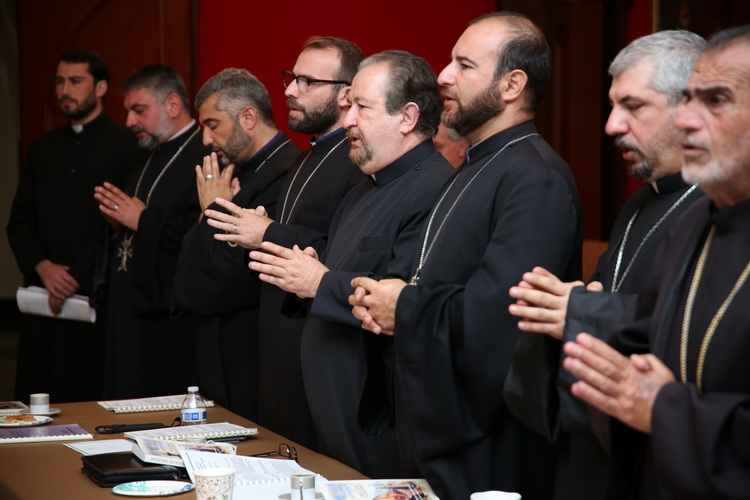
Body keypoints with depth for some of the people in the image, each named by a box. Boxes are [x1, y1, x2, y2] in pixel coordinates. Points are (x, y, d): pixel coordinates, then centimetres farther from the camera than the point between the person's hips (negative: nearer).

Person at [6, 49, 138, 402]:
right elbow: (19, 221, 14)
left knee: (99, 399, -4)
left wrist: (75, 276, -11)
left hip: (98, 297, -5)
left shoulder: (126, 146, -3)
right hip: (45, 298, 5)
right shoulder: (43, 148, 17)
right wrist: (43, 267, -3)